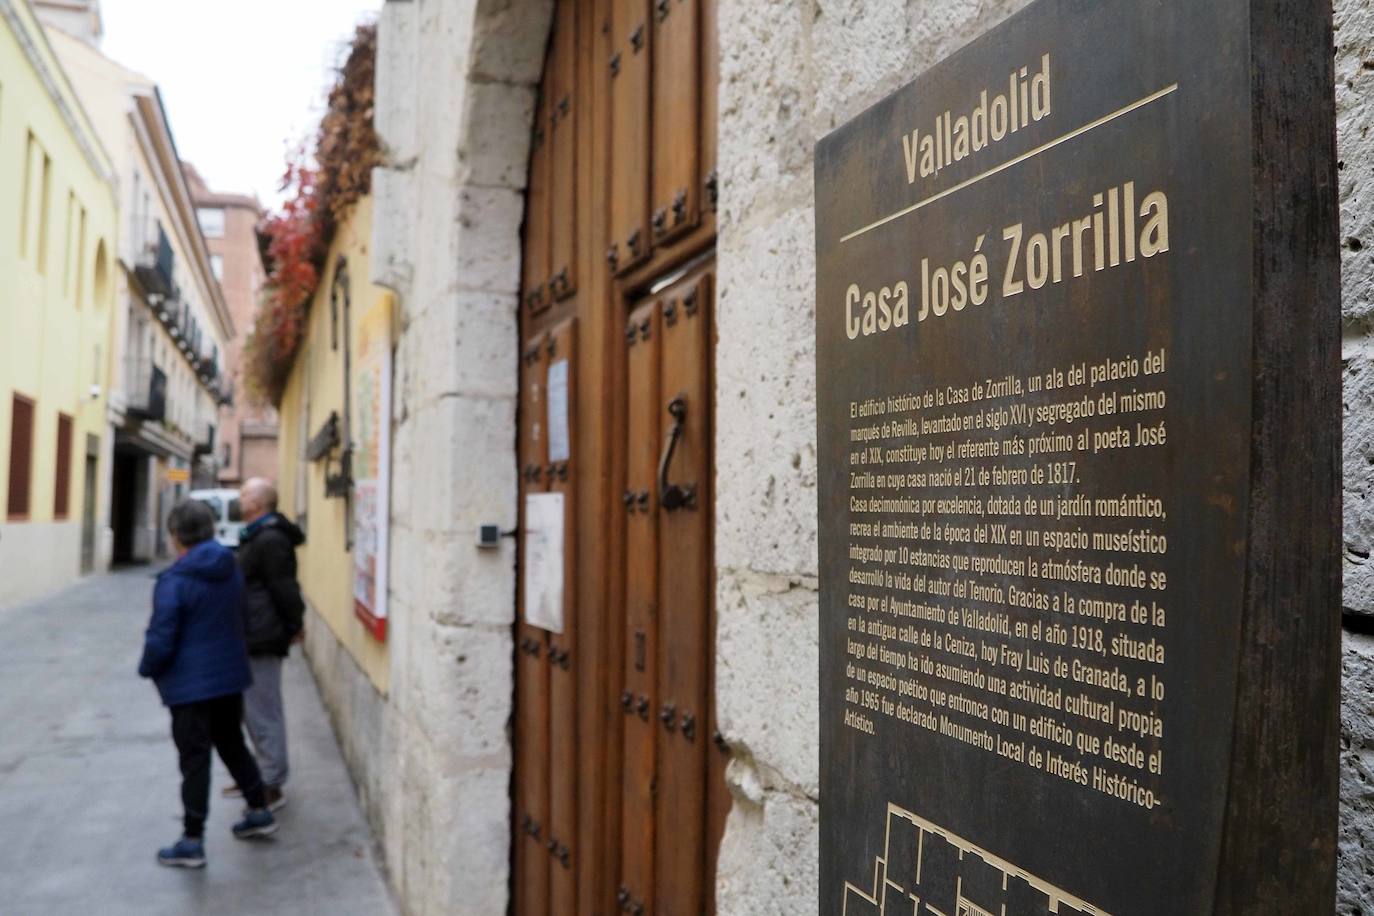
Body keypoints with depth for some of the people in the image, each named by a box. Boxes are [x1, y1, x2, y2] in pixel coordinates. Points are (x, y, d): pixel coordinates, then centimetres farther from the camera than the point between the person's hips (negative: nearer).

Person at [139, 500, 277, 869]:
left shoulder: (174, 580, -19)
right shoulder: (232, 571, 2)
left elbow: (161, 639, -17)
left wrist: (148, 668, 1)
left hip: (189, 684, -6)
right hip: (230, 675, 7)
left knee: (195, 759, 2)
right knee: (232, 744, 22)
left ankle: (192, 841, 11)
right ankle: (259, 811, 31)